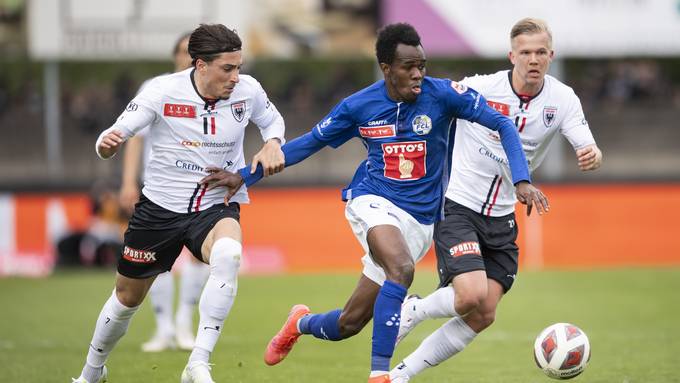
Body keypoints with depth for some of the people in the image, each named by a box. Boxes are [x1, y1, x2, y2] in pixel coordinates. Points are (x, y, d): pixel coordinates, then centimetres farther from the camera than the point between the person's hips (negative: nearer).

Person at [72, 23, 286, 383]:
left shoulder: (247, 90, -9)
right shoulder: (163, 91, -16)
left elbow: (272, 119, 13)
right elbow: (118, 133, -15)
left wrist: (272, 144, -9)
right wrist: (107, 144, -39)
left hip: (217, 207, 0)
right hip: (160, 206, 0)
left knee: (228, 254, -36)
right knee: (127, 298, 13)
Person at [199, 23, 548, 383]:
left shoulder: (442, 94, -9)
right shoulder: (359, 105, -3)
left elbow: (502, 124, -6)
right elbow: (308, 143, 9)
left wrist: (521, 180, -20)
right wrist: (244, 177, 7)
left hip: (420, 219, 1)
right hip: (373, 203, -1)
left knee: (349, 323, 3)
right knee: (402, 268, -36)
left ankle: (301, 323, 39)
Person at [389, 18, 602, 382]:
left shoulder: (562, 99, -6)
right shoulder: (480, 89, -16)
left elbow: (587, 148, -16)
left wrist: (592, 156, -40)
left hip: (501, 218, 5)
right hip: (456, 207, -5)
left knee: (483, 316, -2)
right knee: (471, 296, -24)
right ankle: (414, 309, 7)